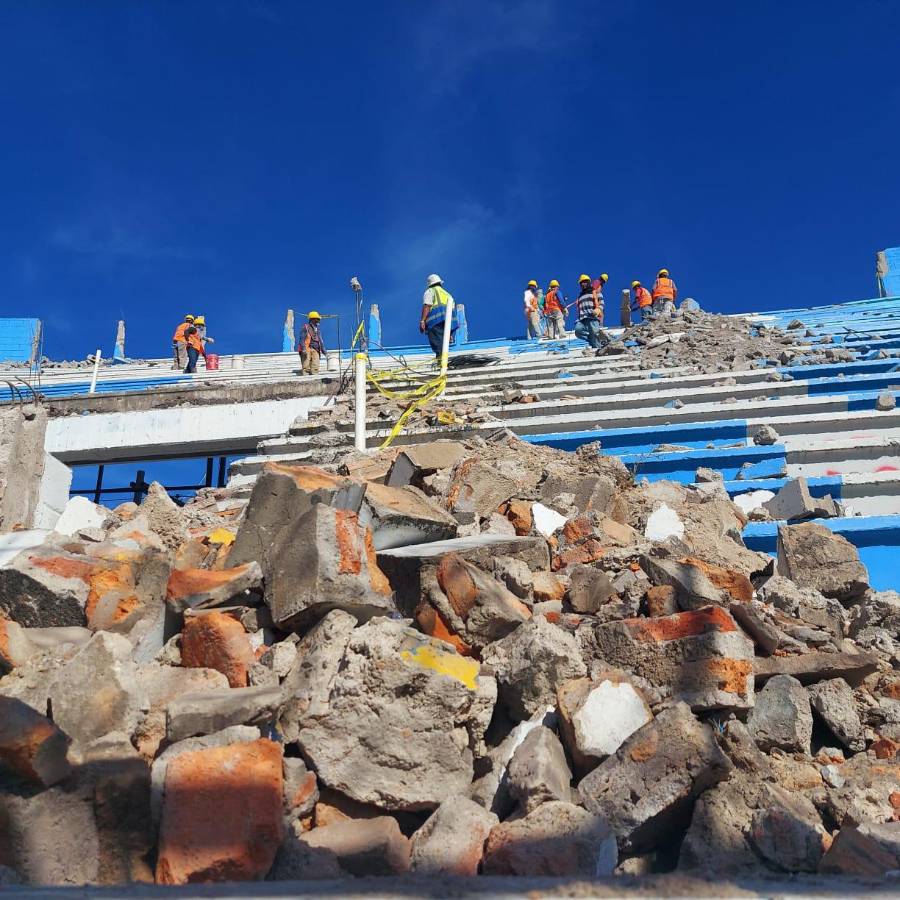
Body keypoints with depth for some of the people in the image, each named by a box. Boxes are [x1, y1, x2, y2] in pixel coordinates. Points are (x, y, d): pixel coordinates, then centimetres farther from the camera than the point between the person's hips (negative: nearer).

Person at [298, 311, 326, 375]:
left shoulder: (318, 329, 20)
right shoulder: (305, 327, -1)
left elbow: (320, 340, 25)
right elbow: (302, 339, -9)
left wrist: (323, 350, 20)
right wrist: (303, 349, -21)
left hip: (315, 350, 6)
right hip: (307, 349, -6)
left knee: (315, 367, -2)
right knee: (306, 367, -10)